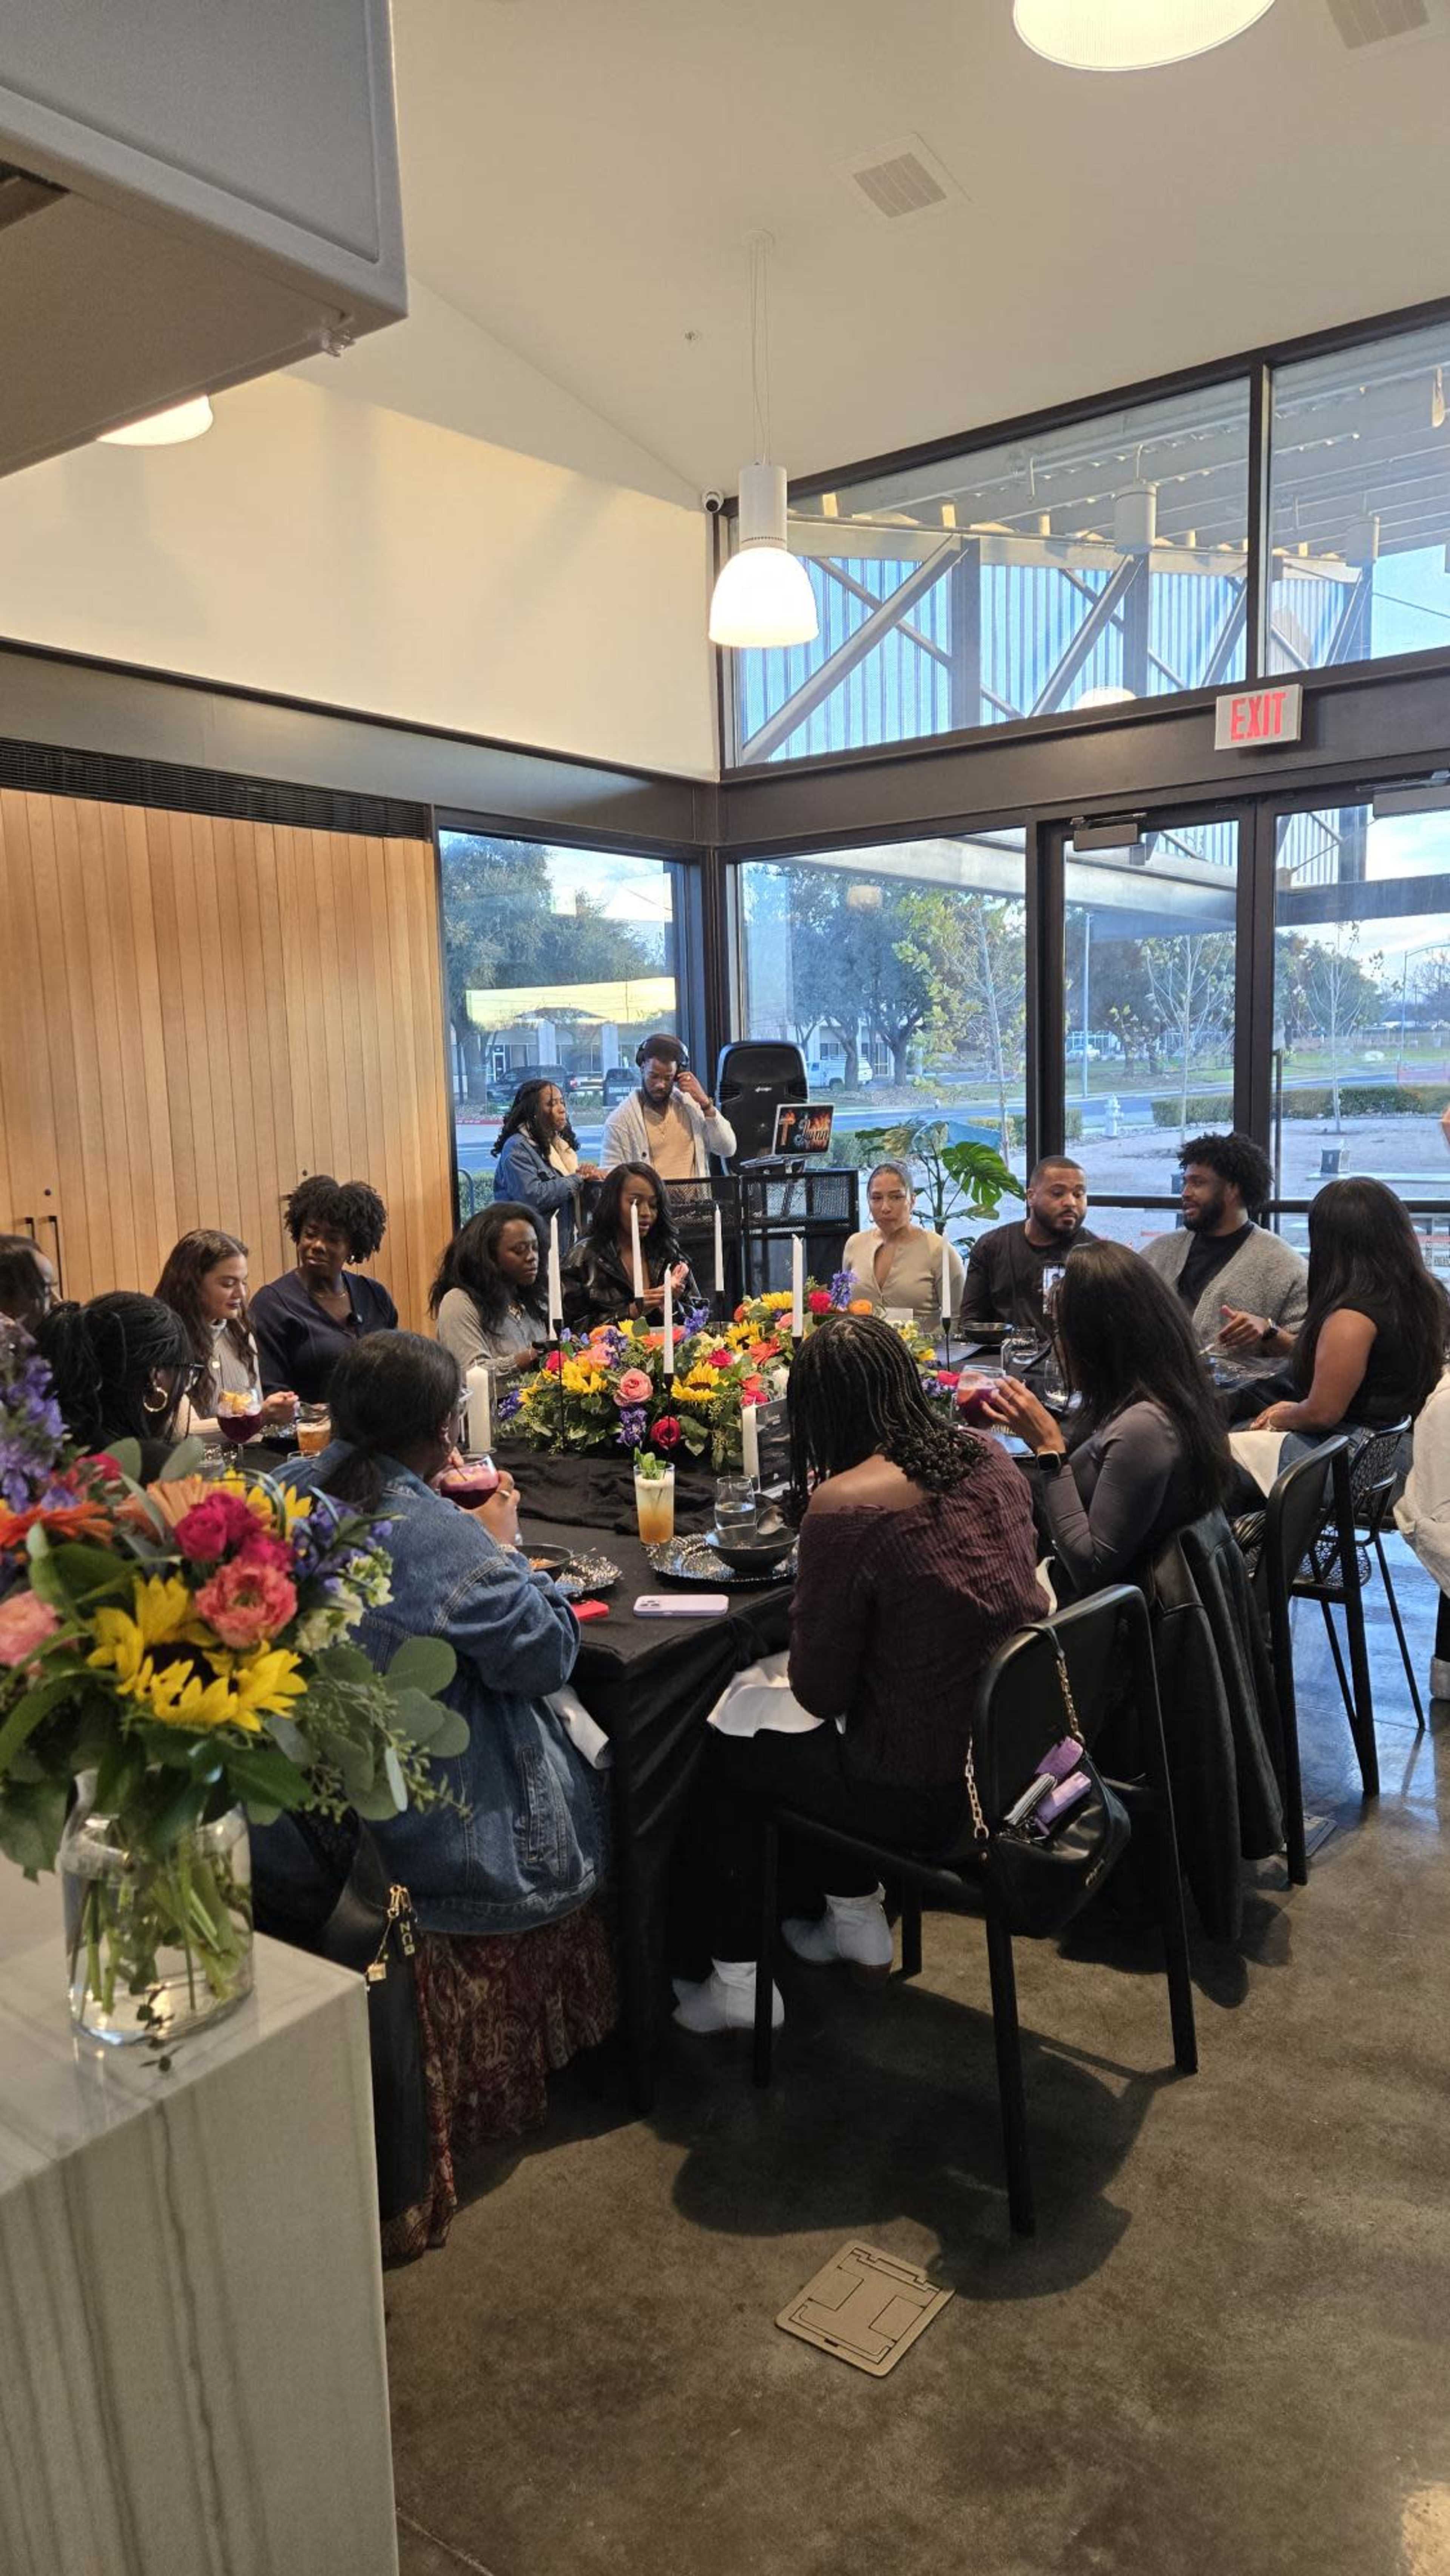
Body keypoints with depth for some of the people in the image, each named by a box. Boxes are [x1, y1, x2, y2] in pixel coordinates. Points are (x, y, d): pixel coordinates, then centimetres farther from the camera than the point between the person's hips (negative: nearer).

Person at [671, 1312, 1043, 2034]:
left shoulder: (845, 1507, -25)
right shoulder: (989, 1461, -3)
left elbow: (818, 1692, -15)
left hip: (923, 1794, -7)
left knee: (719, 1753, 16)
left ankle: (738, 1981, 29)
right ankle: (857, 1922, 42)